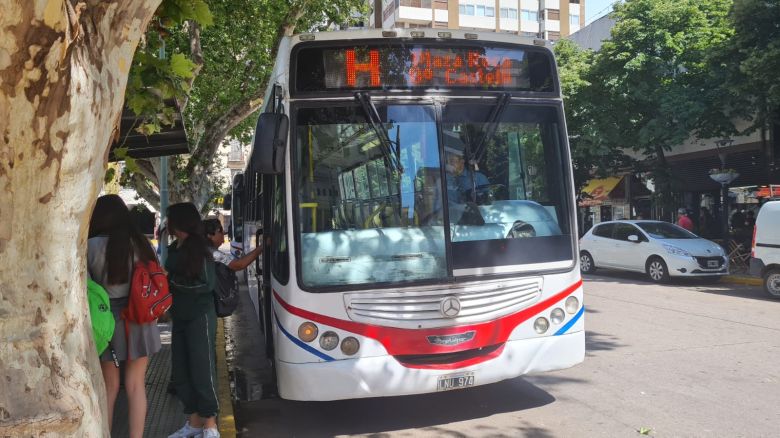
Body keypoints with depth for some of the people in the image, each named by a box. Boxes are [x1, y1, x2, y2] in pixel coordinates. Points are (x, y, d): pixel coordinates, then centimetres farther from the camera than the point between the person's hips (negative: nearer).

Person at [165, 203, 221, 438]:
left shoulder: (200, 249, -12)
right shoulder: (173, 249, 7)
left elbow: (207, 284, -13)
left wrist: (174, 282, -15)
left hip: (199, 318, -7)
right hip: (180, 318, 7)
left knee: (202, 371, -1)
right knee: (180, 374, 10)